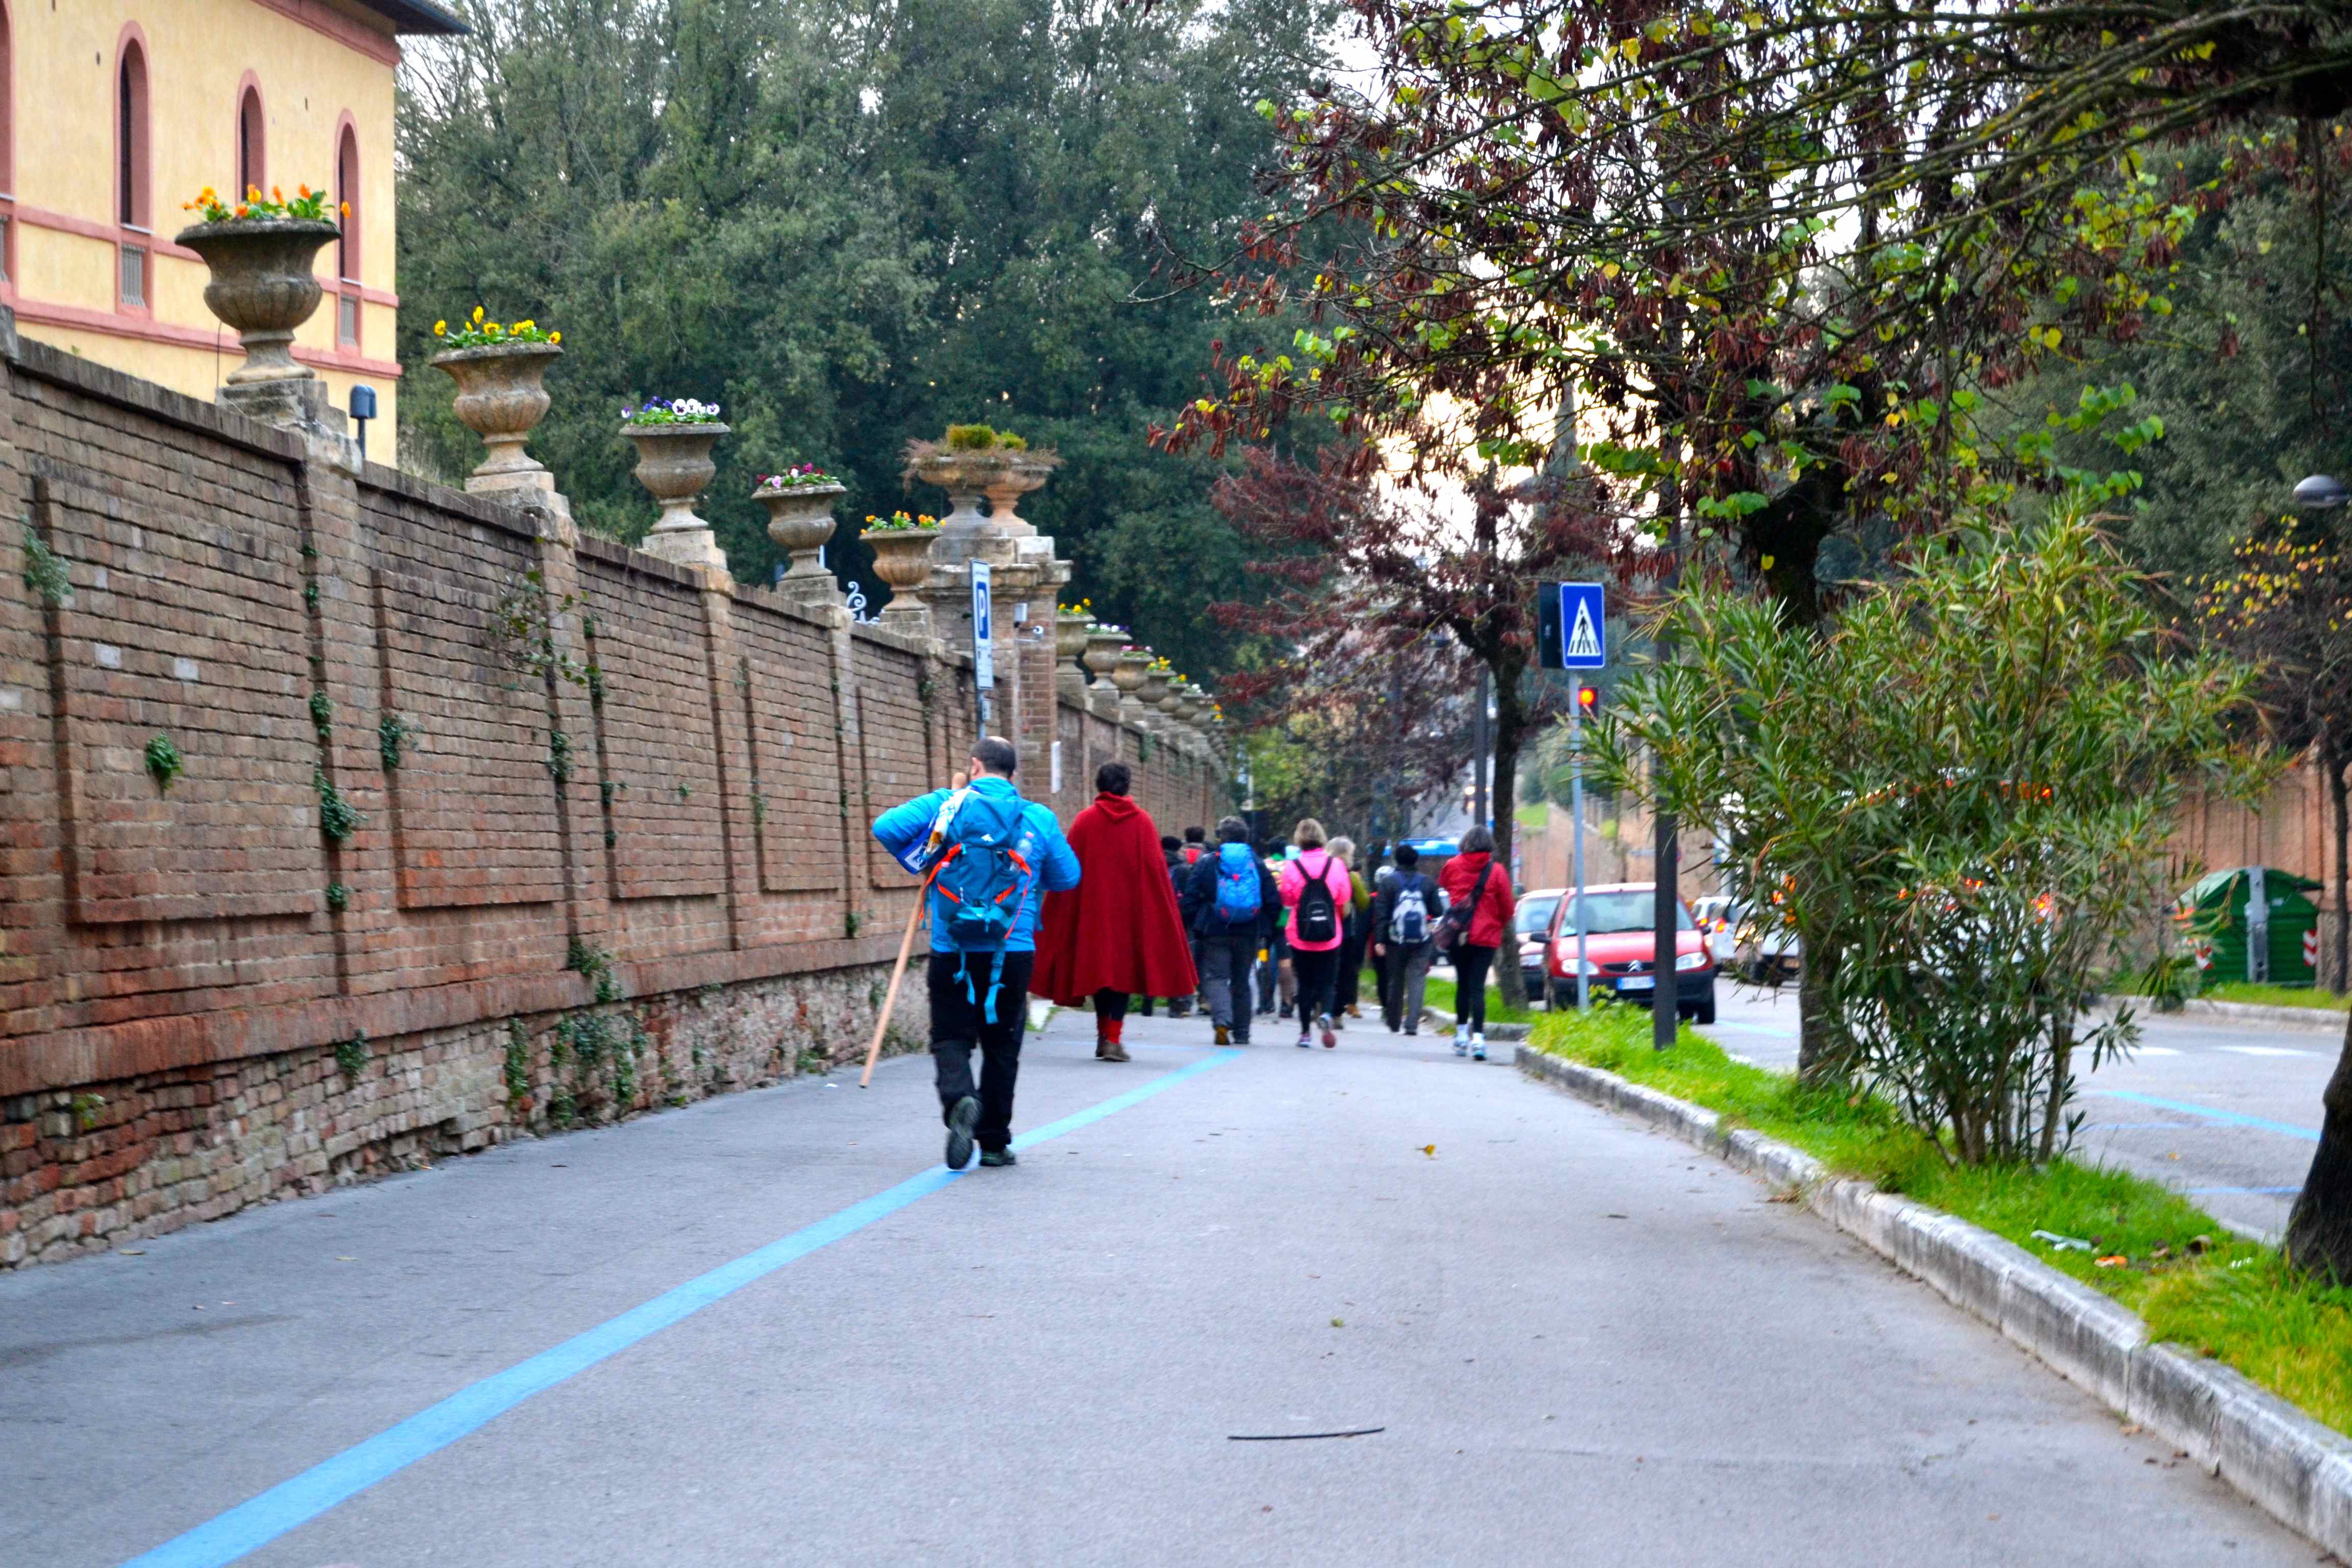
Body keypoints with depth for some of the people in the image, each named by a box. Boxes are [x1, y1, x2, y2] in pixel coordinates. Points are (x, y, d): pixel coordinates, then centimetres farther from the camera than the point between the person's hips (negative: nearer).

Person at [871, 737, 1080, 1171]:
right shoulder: (1039, 818, 2)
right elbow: (1067, 876, 11)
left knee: (951, 1037, 7)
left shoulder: (946, 805, -2)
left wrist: (919, 864, 8)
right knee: (1001, 1045, 14)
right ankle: (995, 1142, 18)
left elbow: (885, 827, -10)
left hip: (952, 952, -1)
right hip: (1013, 953, 1)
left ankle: (959, 1099, -24)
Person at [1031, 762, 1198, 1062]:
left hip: (1092, 906, 1)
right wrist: (1162, 910, 4)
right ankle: (1113, 1038, -6)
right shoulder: (1142, 821, -1)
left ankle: (1104, 1034, 16)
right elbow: (1156, 867, -3)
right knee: (1123, 966, 4)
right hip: (1131, 908, -1)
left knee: (1096, 965, 13)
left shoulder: (1085, 821, -2)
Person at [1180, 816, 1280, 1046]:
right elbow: (1274, 901, 4)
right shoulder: (1258, 864, 6)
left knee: (1215, 977, -1)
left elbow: (1191, 898, -3)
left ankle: (1222, 1021, -26)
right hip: (1249, 933, 3)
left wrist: (1191, 928, 2)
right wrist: (1267, 933, 10)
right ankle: (1241, 1033, 18)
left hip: (1215, 932, -3)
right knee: (1241, 981, 15)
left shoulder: (1206, 863, 1)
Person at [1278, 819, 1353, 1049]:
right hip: (1330, 937, 0)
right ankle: (1325, 1013, -22)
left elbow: (1287, 899, -2)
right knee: (1326, 982, 8)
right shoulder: (1335, 865, -5)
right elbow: (1345, 898, 1)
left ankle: (1305, 1032, 9)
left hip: (1300, 935, 0)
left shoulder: (1292, 867, -9)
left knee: (1305, 984, 11)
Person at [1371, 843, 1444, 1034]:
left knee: (1395, 981, 12)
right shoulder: (1427, 883, 3)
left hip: (1396, 940, 0)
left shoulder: (1388, 882, -1)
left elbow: (1381, 913, -6)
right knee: (1417, 981, -2)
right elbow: (1438, 911, 2)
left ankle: (1393, 1023, 21)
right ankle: (1412, 1024, -14)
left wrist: (1379, 940, -8)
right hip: (1422, 940, 0)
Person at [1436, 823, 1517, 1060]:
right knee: (1477, 986, -5)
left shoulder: (1453, 866, -1)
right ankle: (1478, 1036, -18)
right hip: (1486, 936, -2)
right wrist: (1500, 925, 19)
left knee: (1462, 984, 16)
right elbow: (1507, 907, 0)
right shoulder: (1497, 872, -7)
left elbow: (1442, 884, 21)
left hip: (1458, 934, 2)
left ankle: (1461, 1034, 21)